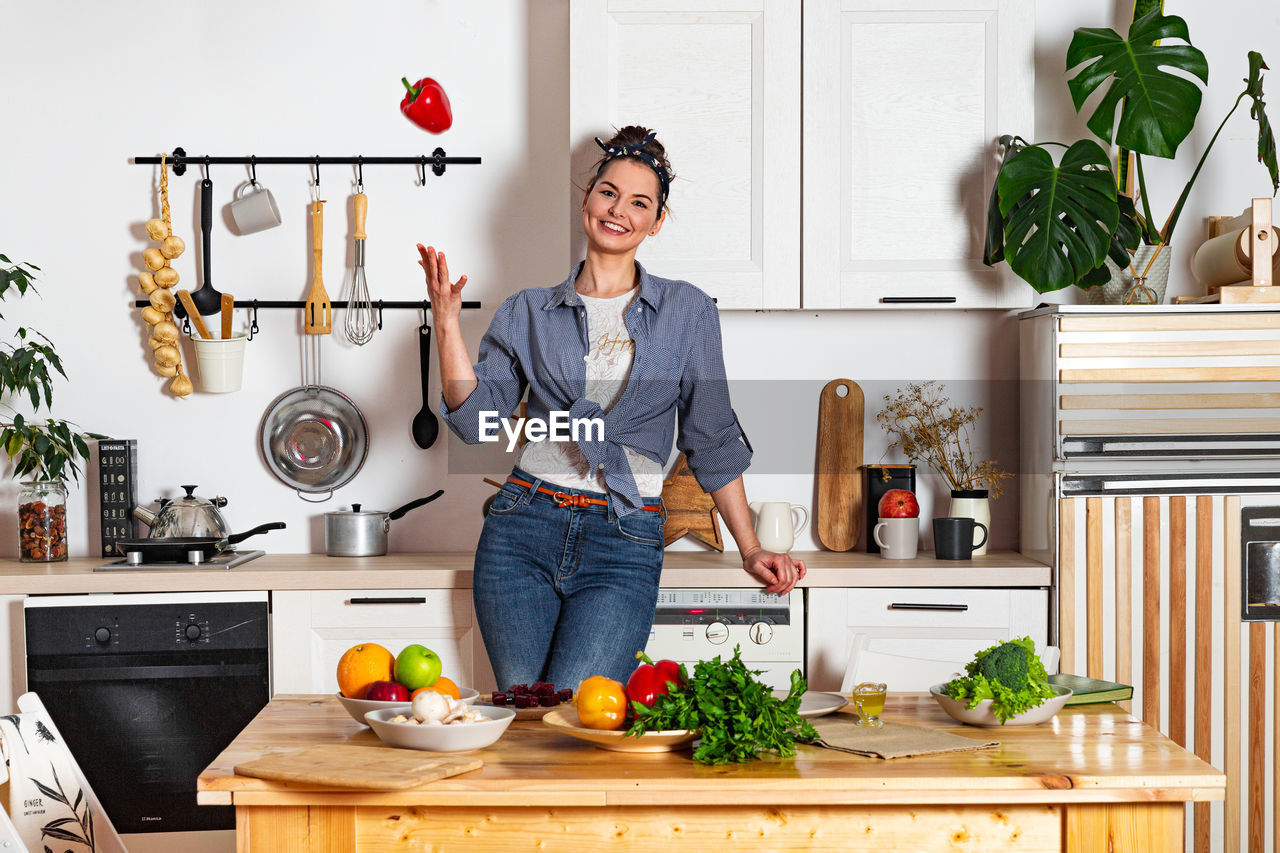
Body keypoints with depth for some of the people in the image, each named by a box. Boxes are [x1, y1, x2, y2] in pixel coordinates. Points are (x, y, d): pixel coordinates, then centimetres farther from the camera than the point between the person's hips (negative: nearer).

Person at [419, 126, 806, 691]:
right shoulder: (528, 313, 12)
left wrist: (750, 549, 7)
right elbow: (478, 419, 2)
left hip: (625, 544, -2)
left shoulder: (687, 311, 8)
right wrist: (447, 321, -6)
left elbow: (712, 440, 10)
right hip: (525, 526, 2)